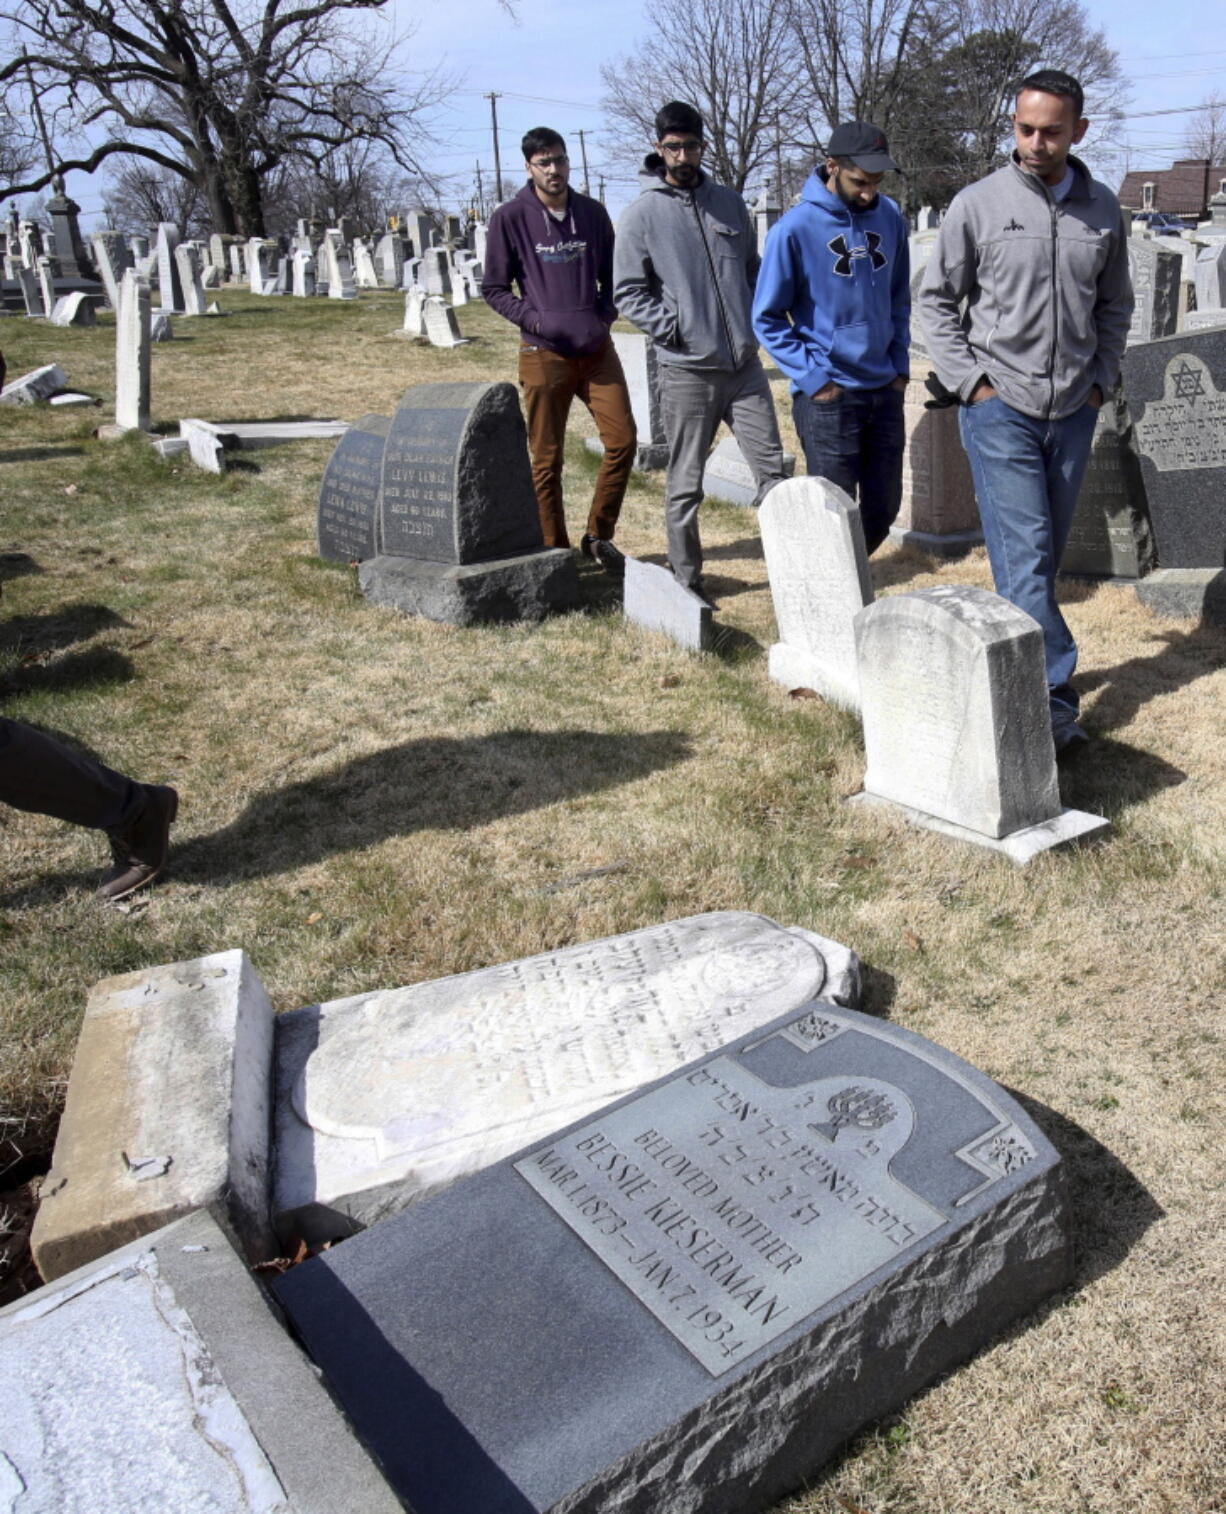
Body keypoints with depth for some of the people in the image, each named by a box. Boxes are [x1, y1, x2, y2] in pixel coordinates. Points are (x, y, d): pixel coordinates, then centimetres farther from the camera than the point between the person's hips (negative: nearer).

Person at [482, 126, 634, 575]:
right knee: (547, 459, 0)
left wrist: (605, 315, 0)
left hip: (597, 350, 3)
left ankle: (598, 536, 10)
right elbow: (494, 288, 3)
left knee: (622, 439, -5)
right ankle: (555, 551, 12)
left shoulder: (593, 212, 10)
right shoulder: (510, 218, 0)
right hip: (544, 354, -3)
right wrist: (534, 319, -10)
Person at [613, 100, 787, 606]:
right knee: (684, 484, 4)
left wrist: (755, 321, 7)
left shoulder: (729, 203, 12)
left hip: (744, 364, 4)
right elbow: (627, 291, -4)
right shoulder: (643, 213, -2)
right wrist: (673, 329, -13)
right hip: (686, 371, -4)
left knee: (772, 466, 3)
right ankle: (686, 580, 15)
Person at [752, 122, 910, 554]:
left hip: (886, 391, 5)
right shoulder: (795, 229, -11)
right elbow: (767, 319, -6)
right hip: (827, 397, -5)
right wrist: (813, 378, -12)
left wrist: (900, 363, 7)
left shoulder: (890, 217, 5)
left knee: (883, 508, 11)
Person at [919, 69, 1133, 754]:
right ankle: (1054, 694, -8)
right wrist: (971, 381, -5)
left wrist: (1101, 379, 7)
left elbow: (1115, 305, 18)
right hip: (1001, 407, -4)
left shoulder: (1103, 209, 7)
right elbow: (938, 300, 3)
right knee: (1024, 555, -10)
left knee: (1047, 554, 10)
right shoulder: (978, 205, -3)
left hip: (1073, 412, 4)